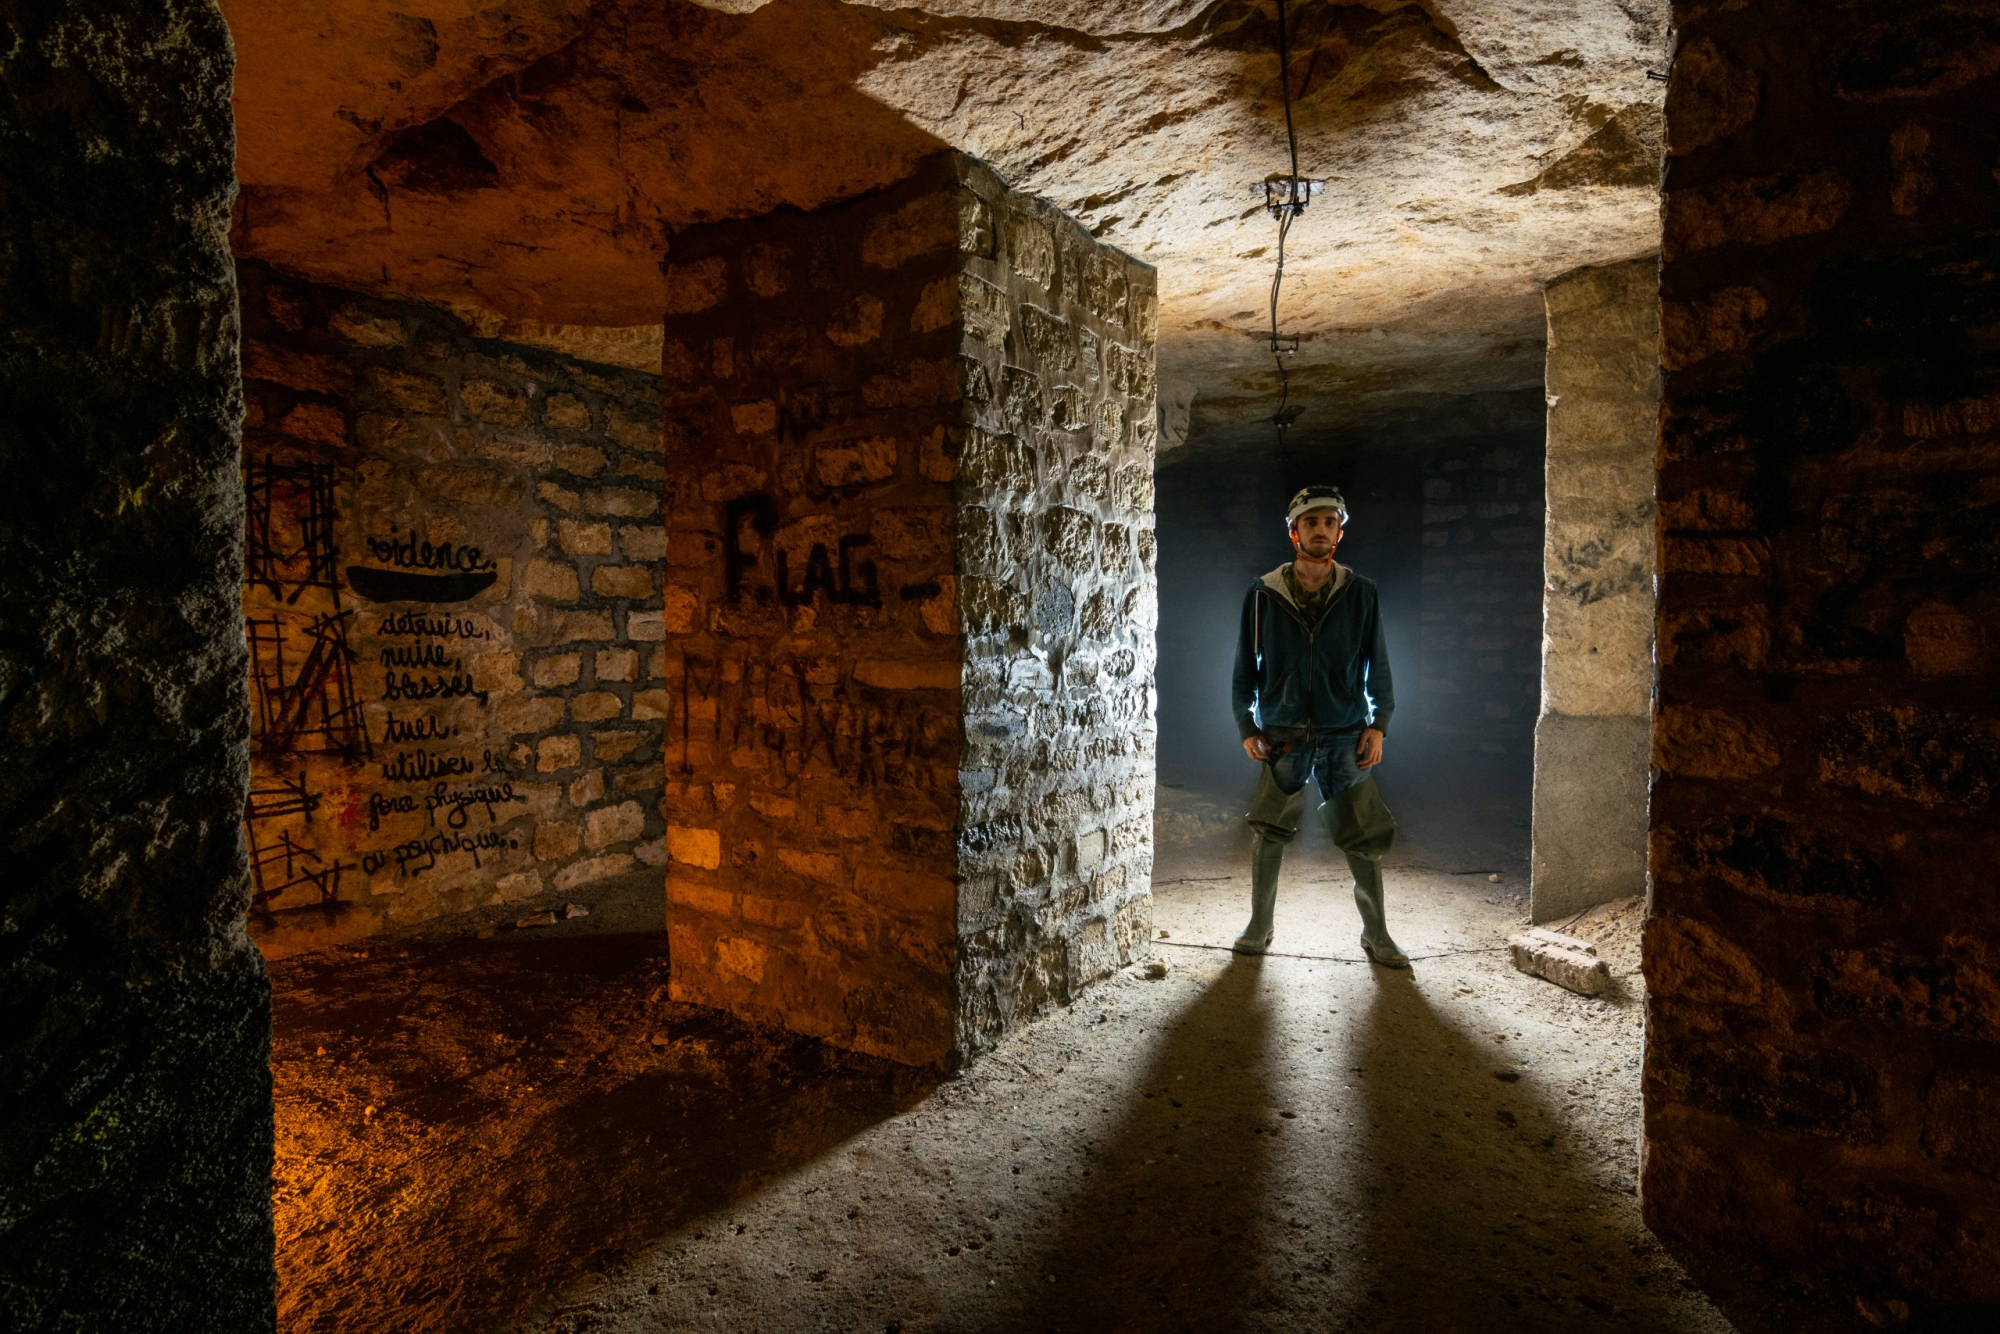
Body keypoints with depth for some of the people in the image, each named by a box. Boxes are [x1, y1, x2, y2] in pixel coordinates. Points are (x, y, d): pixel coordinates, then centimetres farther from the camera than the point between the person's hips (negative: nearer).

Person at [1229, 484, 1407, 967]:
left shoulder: (1361, 595, 2)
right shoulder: (1263, 595, 0)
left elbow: (1377, 665, 8)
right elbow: (1245, 667, 6)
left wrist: (1379, 724, -1)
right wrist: (1247, 727, 1)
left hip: (1346, 736, 0)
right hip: (1281, 736, 0)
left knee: (1365, 837, 1)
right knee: (1268, 833, 2)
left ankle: (1376, 935, 19)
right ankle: (1259, 927, 21)